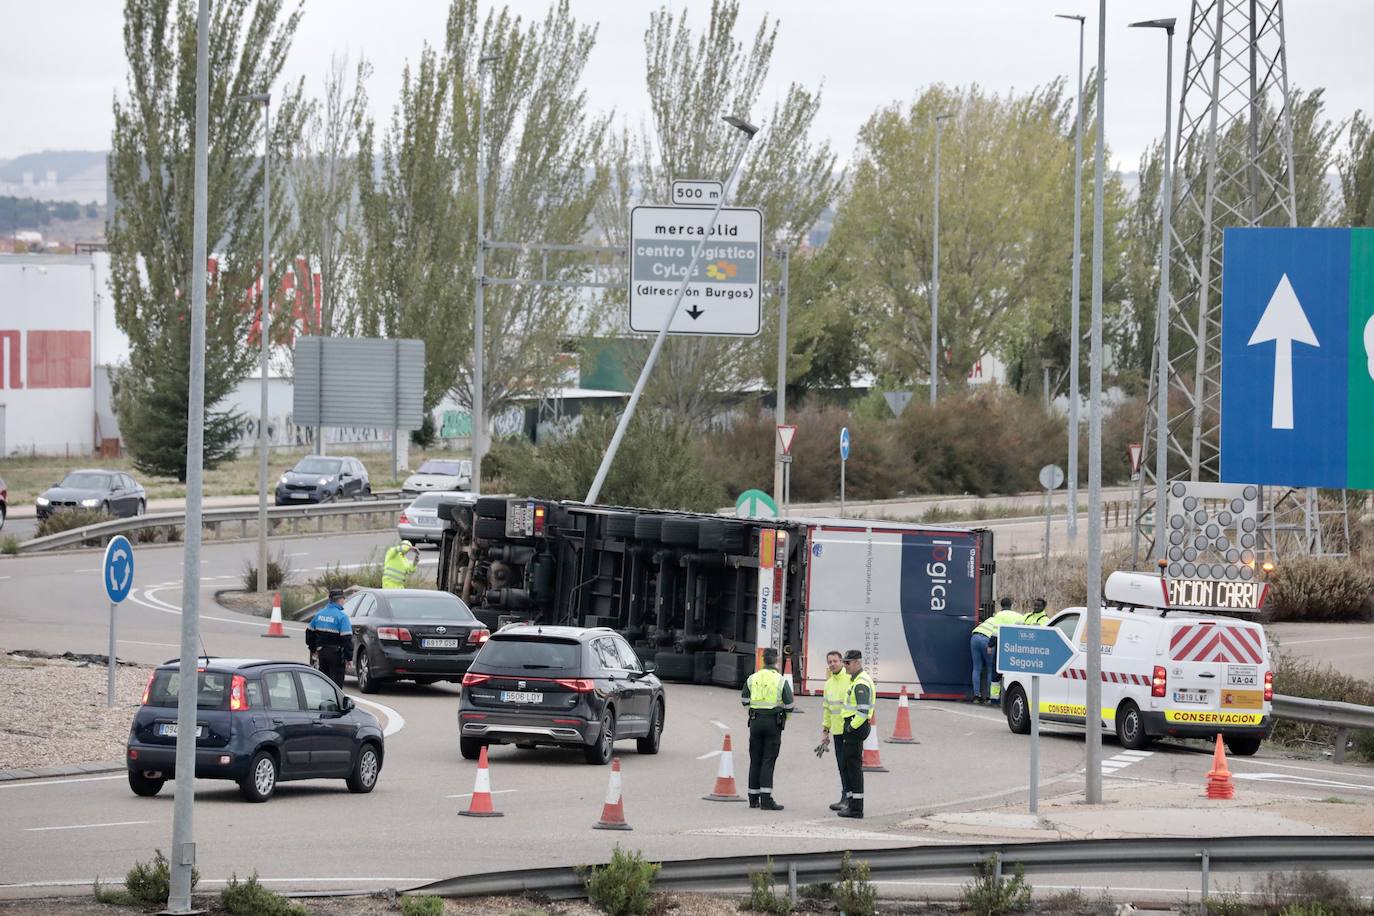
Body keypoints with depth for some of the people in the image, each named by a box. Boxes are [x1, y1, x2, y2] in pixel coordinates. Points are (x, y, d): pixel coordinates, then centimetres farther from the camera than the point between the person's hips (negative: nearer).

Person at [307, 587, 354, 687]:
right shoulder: (341, 617, -14)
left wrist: (313, 649, 26)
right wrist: (349, 657, -11)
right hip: (335, 654, -6)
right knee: (336, 682, -2)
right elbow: (347, 639, -18)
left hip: (321, 653, 6)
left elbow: (309, 632, 16)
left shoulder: (319, 614, 7)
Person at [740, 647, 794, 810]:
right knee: (768, 761, -4)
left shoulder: (752, 679, 4)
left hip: (755, 721, 3)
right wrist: (784, 717, 15)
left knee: (755, 760, 10)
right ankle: (766, 798, -11)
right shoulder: (781, 681, -6)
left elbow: (745, 701, 11)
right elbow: (789, 705, -5)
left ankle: (754, 798, 12)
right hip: (773, 722, -3)